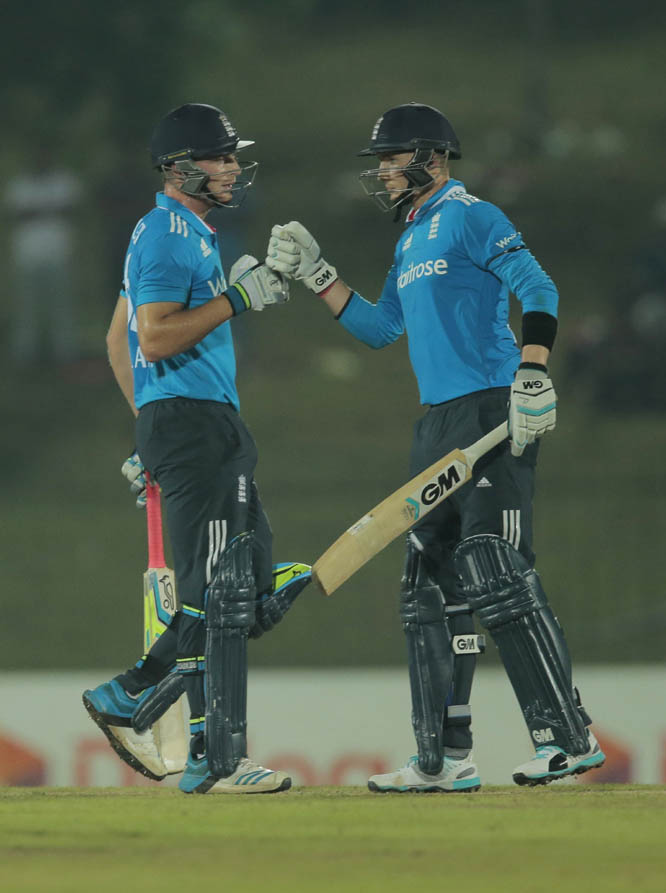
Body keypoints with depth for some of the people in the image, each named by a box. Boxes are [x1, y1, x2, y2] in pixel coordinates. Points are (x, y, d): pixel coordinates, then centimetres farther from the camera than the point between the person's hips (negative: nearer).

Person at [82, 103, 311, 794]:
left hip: (212, 427, 10)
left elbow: (118, 340, 26)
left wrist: (150, 431, 26)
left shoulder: (185, 232, 21)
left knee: (254, 592, 11)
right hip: (191, 421, -10)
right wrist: (236, 298, -19)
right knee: (219, 599, -11)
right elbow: (154, 339, -21)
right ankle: (215, 762, -11)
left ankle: (128, 698, 15)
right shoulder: (170, 235, -11)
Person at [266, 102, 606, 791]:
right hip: (438, 424, 10)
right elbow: (379, 327, 27)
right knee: (430, 589, 8)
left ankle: (568, 738, -13)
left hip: (492, 416, -10)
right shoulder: (411, 241, 22)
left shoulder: (469, 218, -6)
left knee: (497, 579, -15)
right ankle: (444, 760, 11)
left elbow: (538, 290, -16)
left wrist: (532, 378, -26)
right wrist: (314, 275, 20)